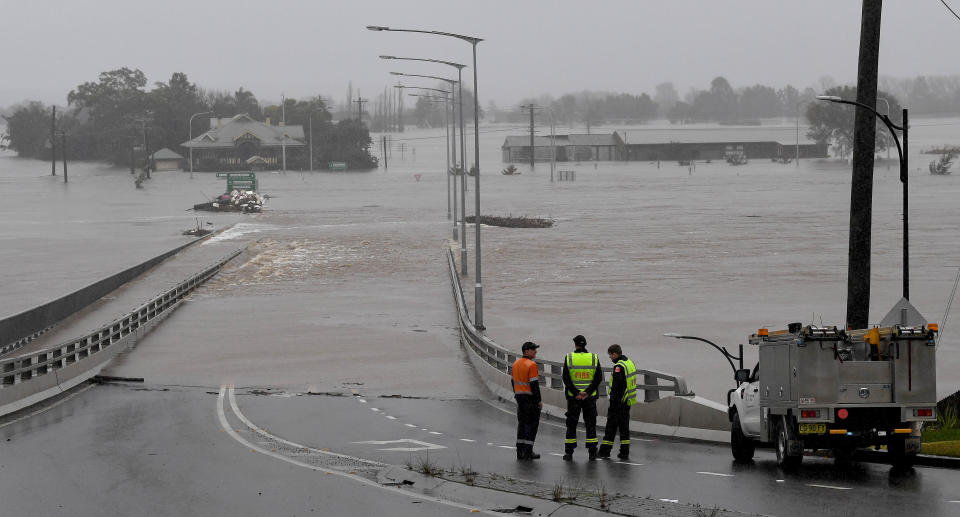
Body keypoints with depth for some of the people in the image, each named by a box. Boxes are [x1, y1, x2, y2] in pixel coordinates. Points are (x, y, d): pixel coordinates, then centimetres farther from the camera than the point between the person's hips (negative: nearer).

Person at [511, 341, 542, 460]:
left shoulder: (516, 363, 9)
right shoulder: (531, 365, -16)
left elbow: (513, 382, 14)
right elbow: (534, 384, -19)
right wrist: (539, 401, -14)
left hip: (519, 397, 8)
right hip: (530, 399, -8)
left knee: (522, 423, 12)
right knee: (532, 424, -1)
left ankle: (520, 452, 13)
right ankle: (528, 451, -2)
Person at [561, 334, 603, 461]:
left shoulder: (569, 358, -3)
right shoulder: (594, 358, 0)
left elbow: (566, 378, -9)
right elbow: (598, 378, -6)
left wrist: (576, 393, -11)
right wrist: (587, 392, -11)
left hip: (573, 397, -1)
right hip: (590, 398, 1)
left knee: (571, 424, 7)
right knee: (590, 424, 8)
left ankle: (568, 452, 6)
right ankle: (592, 452, 5)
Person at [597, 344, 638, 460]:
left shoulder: (619, 367, -18)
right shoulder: (630, 363, 11)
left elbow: (616, 387, -21)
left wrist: (612, 404, -19)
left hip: (619, 401, -9)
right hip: (628, 402, 9)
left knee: (611, 426, -1)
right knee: (624, 426, 12)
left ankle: (605, 450, 4)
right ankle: (624, 452, 12)